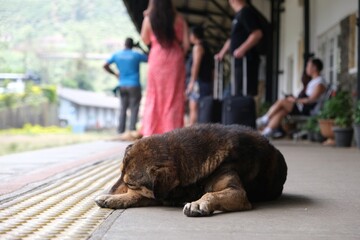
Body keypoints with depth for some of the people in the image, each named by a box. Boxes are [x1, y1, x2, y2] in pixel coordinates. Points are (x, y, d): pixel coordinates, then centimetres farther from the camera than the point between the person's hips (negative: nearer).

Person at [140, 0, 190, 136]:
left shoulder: (149, 19, -2)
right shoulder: (178, 19, -2)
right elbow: (186, 43, -3)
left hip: (156, 60, 1)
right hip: (175, 60, 0)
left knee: (154, 97, 9)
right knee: (174, 98, 4)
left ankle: (150, 133, 8)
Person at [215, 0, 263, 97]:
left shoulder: (246, 12, -12)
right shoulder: (239, 14, 19)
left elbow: (257, 34, -23)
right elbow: (233, 39, 29)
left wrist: (242, 49, -29)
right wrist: (222, 53, 29)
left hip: (246, 61, -10)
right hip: (240, 61, 10)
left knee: (246, 94, -13)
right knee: (240, 94, 11)